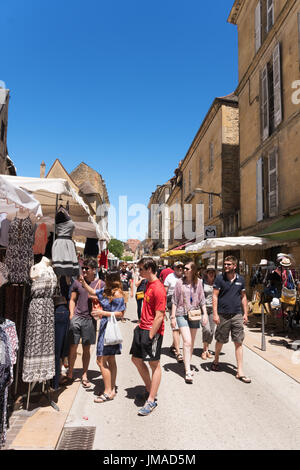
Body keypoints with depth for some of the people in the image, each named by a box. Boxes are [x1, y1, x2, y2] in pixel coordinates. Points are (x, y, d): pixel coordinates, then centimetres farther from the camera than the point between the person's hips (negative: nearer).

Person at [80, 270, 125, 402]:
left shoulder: (117, 294, -15)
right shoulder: (106, 291, 10)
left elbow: (120, 314, -16)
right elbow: (92, 292, 23)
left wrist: (103, 313, -22)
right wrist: (83, 282, 13)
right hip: (105, 326, 9)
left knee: (101, 360, -5)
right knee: (110, 360, 14)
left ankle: (108, 392, 4)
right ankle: (112, 390, 24)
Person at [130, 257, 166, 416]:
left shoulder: (158, 289, -20)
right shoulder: (148, 284, 10)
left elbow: (159, 316, -21)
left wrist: (150, 336, -20)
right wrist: (140, 325, 17)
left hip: (152, 331, -10)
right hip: (142, 328, 10)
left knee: (154, 364, 2)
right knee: (136, 359, 16)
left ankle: (151, 400, 14)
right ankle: (149, 389, 32)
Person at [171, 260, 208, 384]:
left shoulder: (198, 282, 3)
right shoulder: (180, 282, -3)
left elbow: (202, 299, 9)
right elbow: (175, 300, 0)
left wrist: (205, 314, 2)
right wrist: (173, 317, -3)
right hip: (182, 314, -3)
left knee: (192, 343, 13)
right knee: (187, 341, -13)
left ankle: (188, 365, 31)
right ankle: (188, 371, -9)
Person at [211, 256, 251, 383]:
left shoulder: (240, 279, 5)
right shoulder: (219, 278, -5)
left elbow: (243, 297, 13)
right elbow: (215, 296, -6)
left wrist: (245, 313, 9)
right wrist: (215, 314, -12)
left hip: (237, 315, 2)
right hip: (223, 315, -2)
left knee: (239, 342, 2)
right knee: (220, 341, 11)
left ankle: (240, 371, 8)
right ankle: (216, 361, 37)